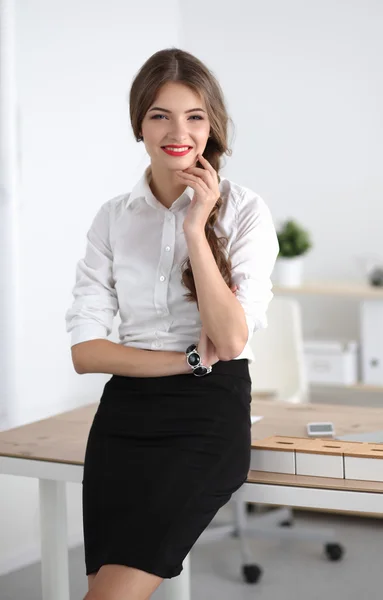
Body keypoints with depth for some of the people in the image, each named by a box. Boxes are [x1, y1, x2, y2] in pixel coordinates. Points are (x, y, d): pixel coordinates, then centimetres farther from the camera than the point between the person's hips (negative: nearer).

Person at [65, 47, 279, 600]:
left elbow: (231, 339, -11)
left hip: (210, 415, -3)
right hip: (124, 414, 4)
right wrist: (190, 359, -11)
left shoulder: (244, 211, -1)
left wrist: (196, 229, -13)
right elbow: (85, 350, 0)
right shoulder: (113, 219, 6)